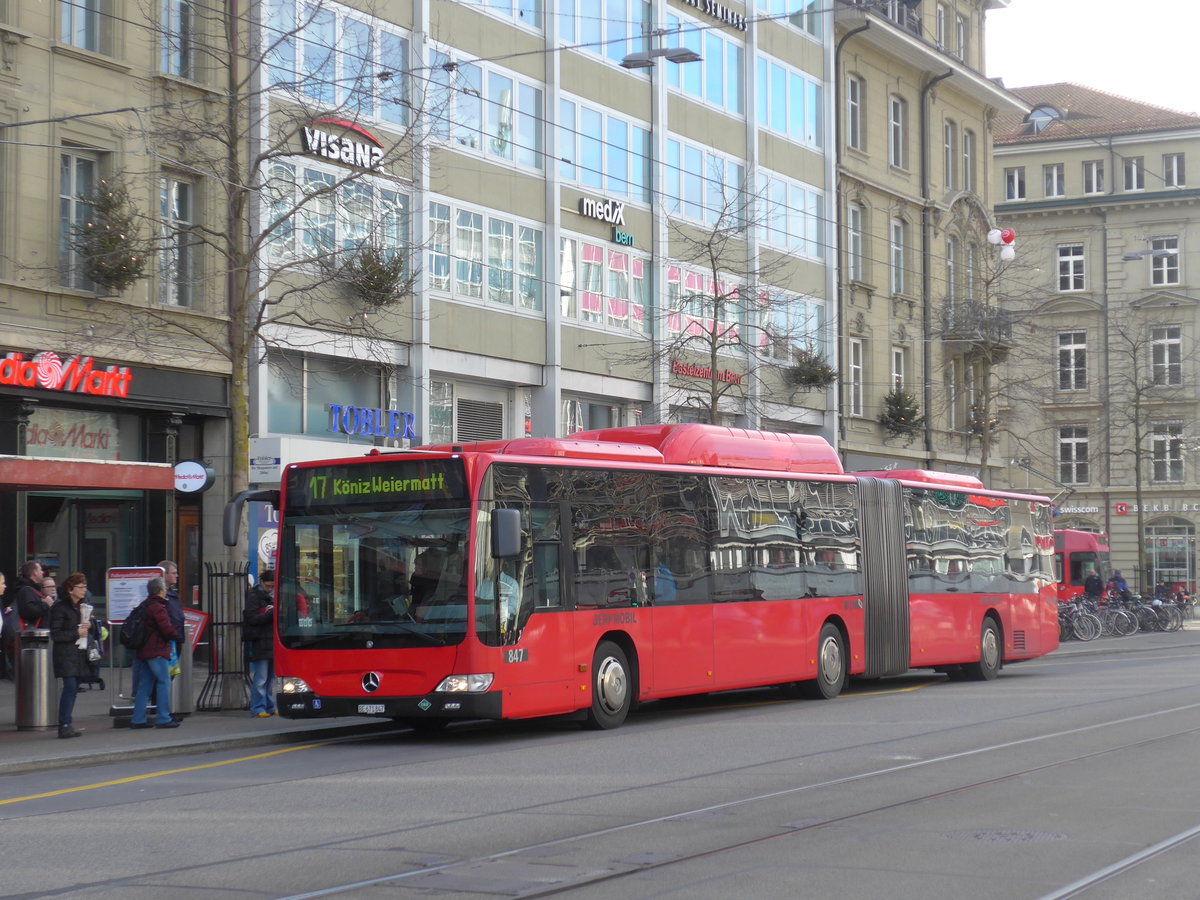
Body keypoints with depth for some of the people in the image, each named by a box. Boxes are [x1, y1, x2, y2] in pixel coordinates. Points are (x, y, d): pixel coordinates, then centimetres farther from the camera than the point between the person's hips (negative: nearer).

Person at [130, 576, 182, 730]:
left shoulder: (144, 606, 15)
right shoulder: (158, 608, -14)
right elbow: (167, 629, -18)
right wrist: (179, 636, 0)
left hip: (143, 652, 9)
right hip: (157, 651, -9)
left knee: (144, 685, 11)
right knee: (164, 683, -4)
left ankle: (138, 719, 11)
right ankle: (163, 719, -5)